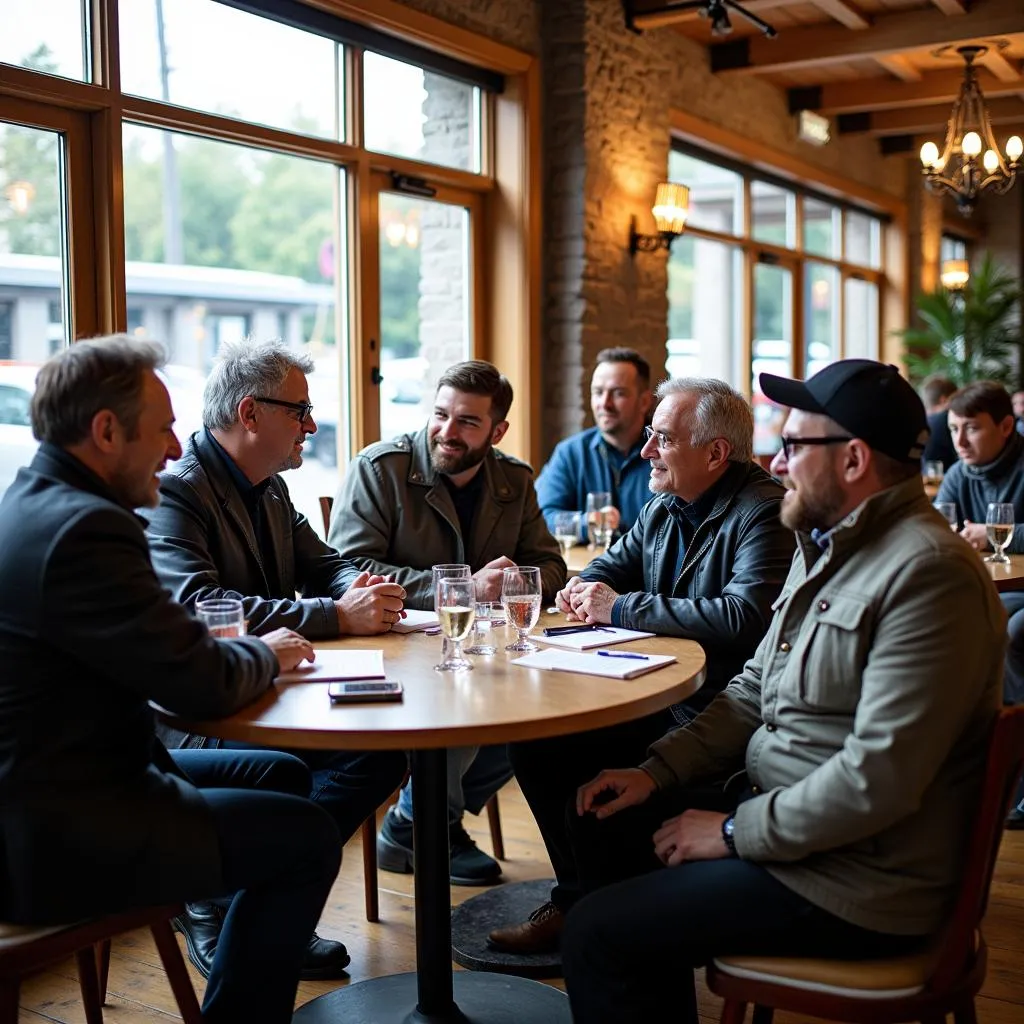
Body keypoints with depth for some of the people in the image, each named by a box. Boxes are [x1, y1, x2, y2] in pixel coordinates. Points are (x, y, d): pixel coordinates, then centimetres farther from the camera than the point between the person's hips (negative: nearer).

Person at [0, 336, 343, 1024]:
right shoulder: (84, 529, -25)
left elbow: (161, 644, 13)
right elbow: (205, 685, -23)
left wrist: (249, 647, -2)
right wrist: (267, 654, -2)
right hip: (56, 833, -10)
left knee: (283, 777, 17)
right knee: (308, 838, -5)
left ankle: (257, 964, 31)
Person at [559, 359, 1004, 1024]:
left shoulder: (927, 573, -23)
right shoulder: (826, 547, 11)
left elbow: (878, 779, -27)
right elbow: (753, 694, 15)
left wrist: (736, 832, -17)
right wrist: (659, 772, 4)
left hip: (859, 882, -10)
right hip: (783, 819, 10)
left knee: (598, 933, -13)